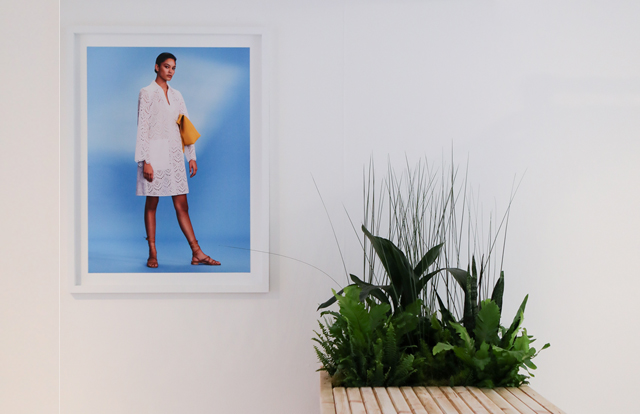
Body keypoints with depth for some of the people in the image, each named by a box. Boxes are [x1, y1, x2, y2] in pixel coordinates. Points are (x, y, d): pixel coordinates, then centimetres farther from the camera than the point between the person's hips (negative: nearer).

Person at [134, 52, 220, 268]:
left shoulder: (176, 95, 13)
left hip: (174, 153, 5)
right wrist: (145, 161, -15)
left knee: (182, 205, 4)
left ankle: (197, 253, 2)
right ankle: (152, 254, 9)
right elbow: (142, 128, -9)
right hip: (155, 153, -5)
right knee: (152, 204, 2)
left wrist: (192, 156, 8)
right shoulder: (146, 93, -4)